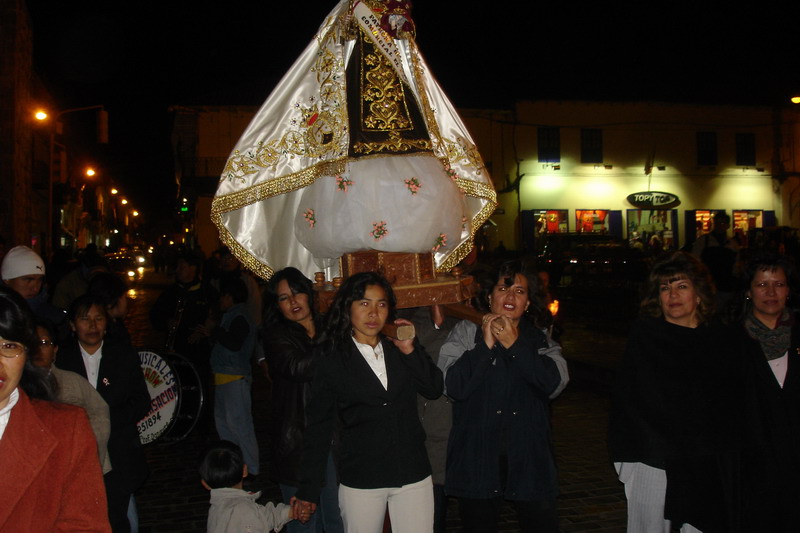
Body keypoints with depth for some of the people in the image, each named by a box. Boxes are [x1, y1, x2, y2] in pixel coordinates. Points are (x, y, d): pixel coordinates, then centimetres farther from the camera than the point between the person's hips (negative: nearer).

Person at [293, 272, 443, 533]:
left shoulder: (399, 351, 8)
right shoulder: (333, 361, 0)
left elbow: (434, 389, 1)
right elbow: (318, 426, 1)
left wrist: (411, 351, -10)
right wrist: (308, 489, 0)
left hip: (413, 475, 2)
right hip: (360, 480, -2)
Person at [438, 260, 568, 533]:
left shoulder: (539, 337, 7)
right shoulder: (466, 332, 1)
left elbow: (555, 383, -10)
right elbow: (453, 386, -12)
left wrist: (515, 345, -15)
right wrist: (485, 345, -16)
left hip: (529, 457, 1)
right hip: (478, 457, -1)